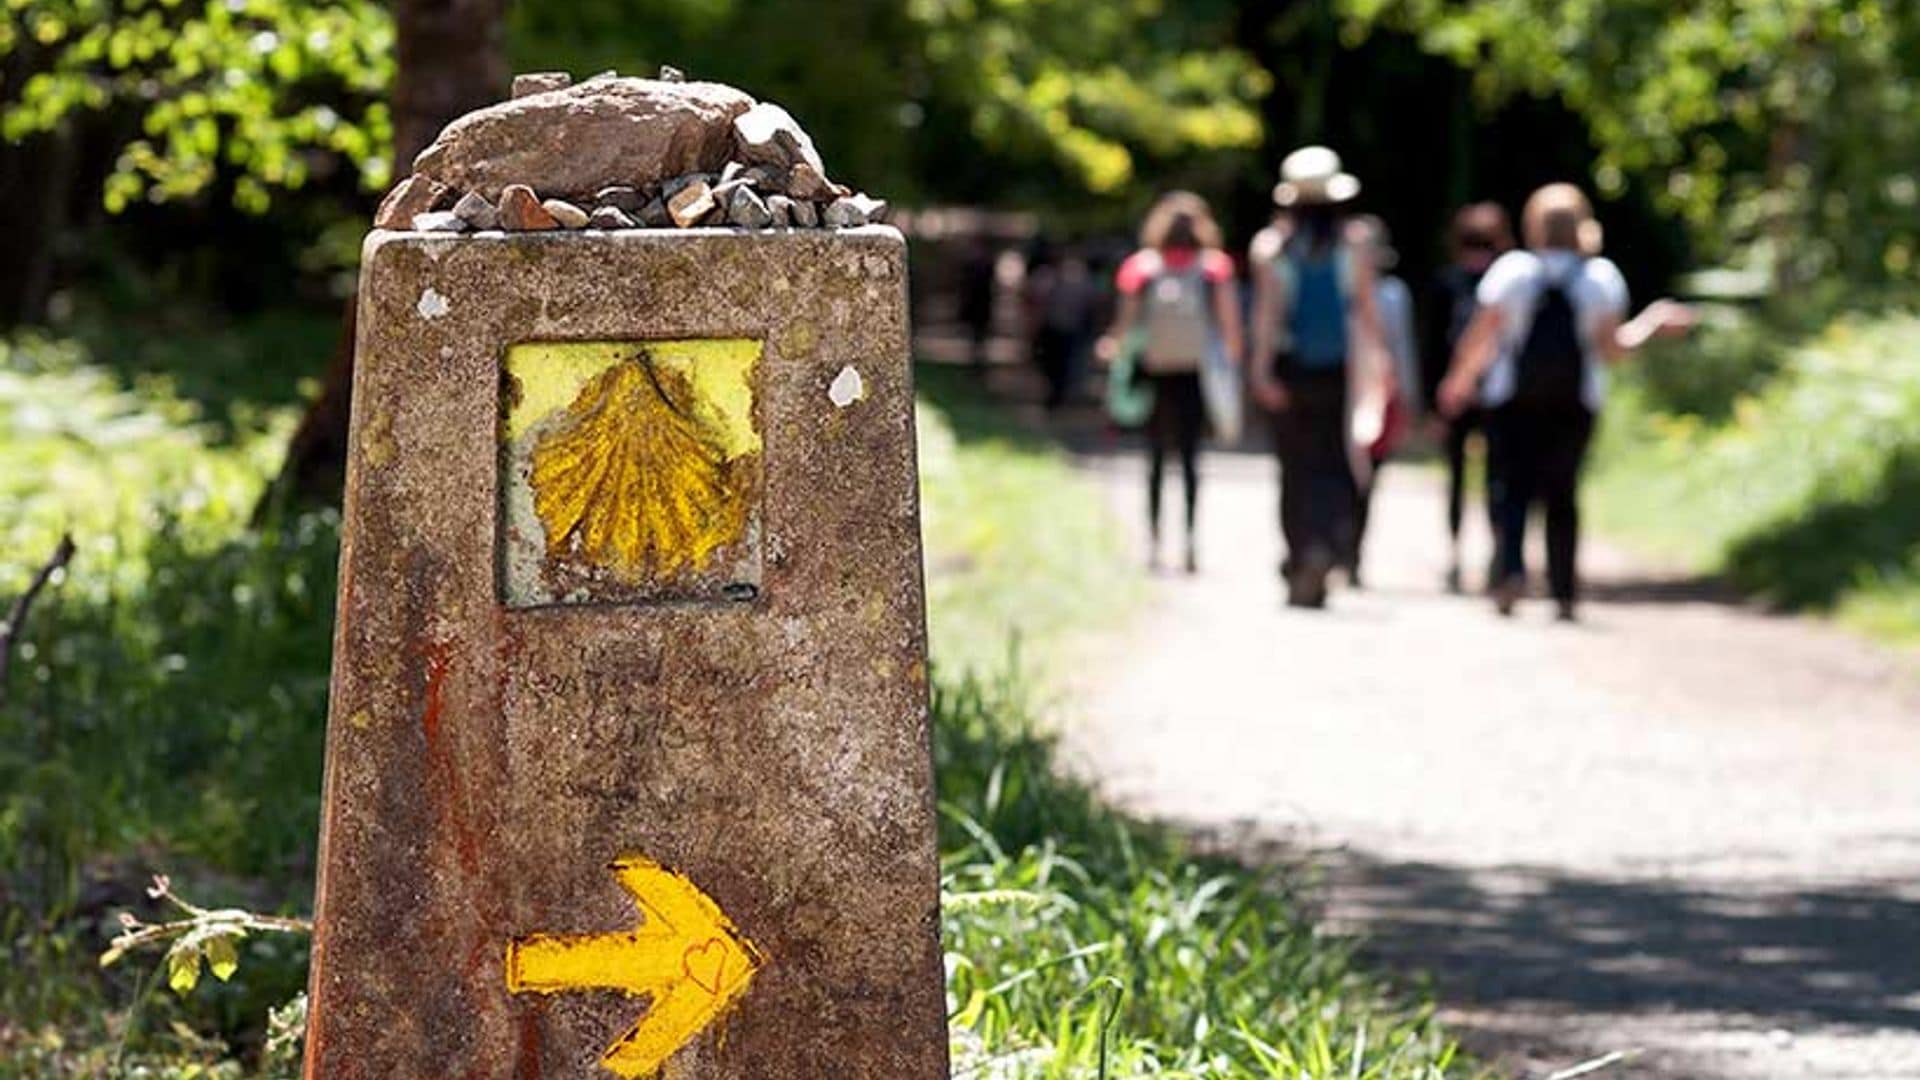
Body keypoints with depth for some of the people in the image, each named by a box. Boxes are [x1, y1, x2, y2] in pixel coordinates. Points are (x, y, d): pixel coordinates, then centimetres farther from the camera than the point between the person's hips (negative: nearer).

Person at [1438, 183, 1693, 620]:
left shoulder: (1511, 270, -4)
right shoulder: (1601, 277, -1)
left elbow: (1481, 335, -4)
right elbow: (1610, 346, -3)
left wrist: (1460, 379, 11)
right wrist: (1653, 323, 13)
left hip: (1514, 399, -1)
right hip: (1575, 399, 1)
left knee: (1510, 486, 2)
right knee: (1562, 492, 9)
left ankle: (1510, 569, -20)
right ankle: (1564, 592, 7)